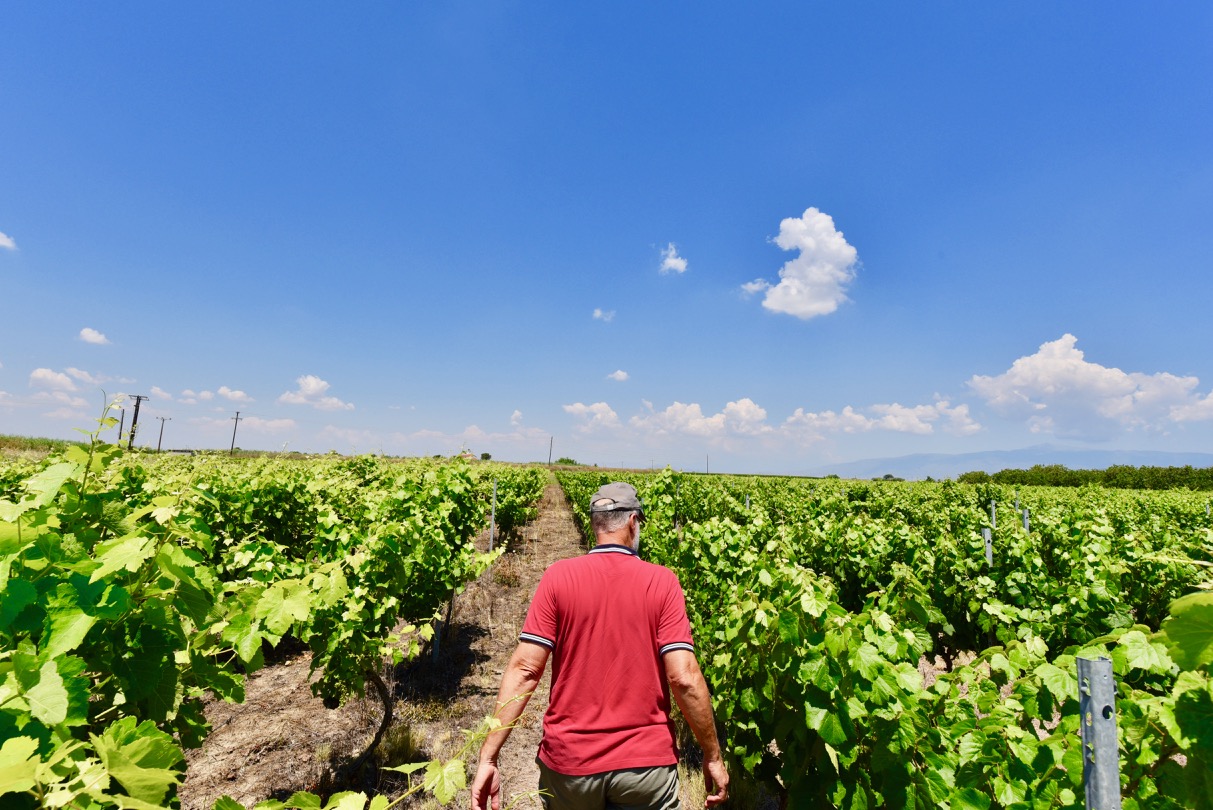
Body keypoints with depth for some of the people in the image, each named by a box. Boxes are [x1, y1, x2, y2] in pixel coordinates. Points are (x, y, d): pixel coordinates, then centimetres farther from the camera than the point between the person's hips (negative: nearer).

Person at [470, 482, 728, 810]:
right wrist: (713, 756, -1)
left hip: (569, 760, 2)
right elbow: (684, 678, -14)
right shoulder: (662, 582, -10)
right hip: (646, 764, -2)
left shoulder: (558, 577, -8)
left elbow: (524, 670, -11)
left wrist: (488, 757, -6)